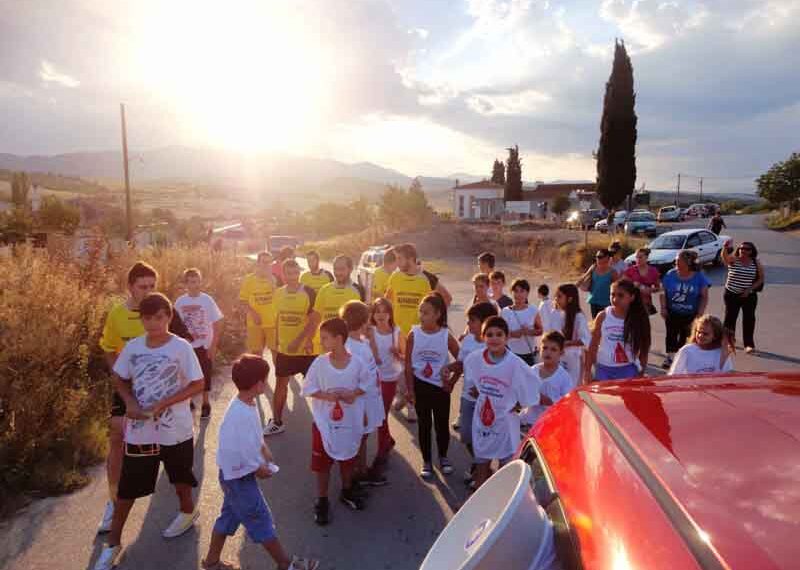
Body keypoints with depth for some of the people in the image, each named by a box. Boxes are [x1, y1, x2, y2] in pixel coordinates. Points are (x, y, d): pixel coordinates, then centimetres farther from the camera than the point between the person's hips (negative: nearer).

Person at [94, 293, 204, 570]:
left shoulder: (181, 347, -15)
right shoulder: (133, 347, -4)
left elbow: (197, 385, -12)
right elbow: (119, 379, 10)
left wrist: (162, 404, -19)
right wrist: (130, 402, -9)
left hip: (175, 430, -2)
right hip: (139, 431, 3)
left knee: (179, 478, 20)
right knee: (127, 487, 10)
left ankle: (188, 511, 49)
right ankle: (113, 543, 27)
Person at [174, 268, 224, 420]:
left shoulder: (207, 300, -9)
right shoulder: (180, 302, -3)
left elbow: (217, 324, -7)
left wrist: (213, 346, -10)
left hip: (204, 345, -2)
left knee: (205, 375, 6)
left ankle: (205, 404, 21)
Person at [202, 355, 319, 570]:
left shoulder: (247, 403, -3)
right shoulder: (242, 415, -33)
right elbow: (239, 454, -26)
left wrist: (265, 451, 6)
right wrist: (259, 469, -12)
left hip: (235, 474, 9)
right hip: (239, 475, -9)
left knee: (229, 516, 23)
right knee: (260, 520, 6)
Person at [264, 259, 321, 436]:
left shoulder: (308, 292, -13)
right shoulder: (279, 293, 3)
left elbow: (314, 320, -17)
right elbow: (278, 319, 13)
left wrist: (298, 341, -23)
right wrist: (278, 342, 12)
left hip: (306, 348, -4)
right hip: (284, 349, 5)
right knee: (280, 383, 12)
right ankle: (277, 422, 25)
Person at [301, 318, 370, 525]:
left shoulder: (357, 363, -14)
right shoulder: (319, 363, -14)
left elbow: (366, 383, -1)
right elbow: (308, 388, -8)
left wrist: (353, 393, -19)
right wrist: (327, 396, -23)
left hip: (350, 422, 1)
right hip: (324, 422, -1)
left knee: (348, 459, 21)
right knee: (322, 463, 8)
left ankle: (347, 491, 44)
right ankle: (322, 501, 26)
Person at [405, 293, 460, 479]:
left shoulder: (446, 336, -11)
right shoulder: (413, 334, -9)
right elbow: (408, 365, -5)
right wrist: (410, 390, -5)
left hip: (441, 386, 0)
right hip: (421, 385, 0)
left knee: (442, 424, 11)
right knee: (424, 424, 9)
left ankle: (443, 457, 33)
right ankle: (426, 461, 25)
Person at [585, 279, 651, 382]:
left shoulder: (638, 319, -5)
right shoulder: (603, 317, -5)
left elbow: (644, 347, 3)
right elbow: (593, 345, 1)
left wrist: (642, 372, 3)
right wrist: (587, 370, -2)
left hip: (628, 370, 0)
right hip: (604, 369, 0)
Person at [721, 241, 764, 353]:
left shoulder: (756, 263, -2)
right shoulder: (733, 260, -8)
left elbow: (761, 278, 2)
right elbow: (724, 256, -31)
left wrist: (750, 289, -10)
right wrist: (725, 247, -53)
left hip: (749, 296, 1)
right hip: (731, 294, -1)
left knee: (749, 319, 0)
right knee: (730, 317, 8)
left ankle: (749, 344, 6)